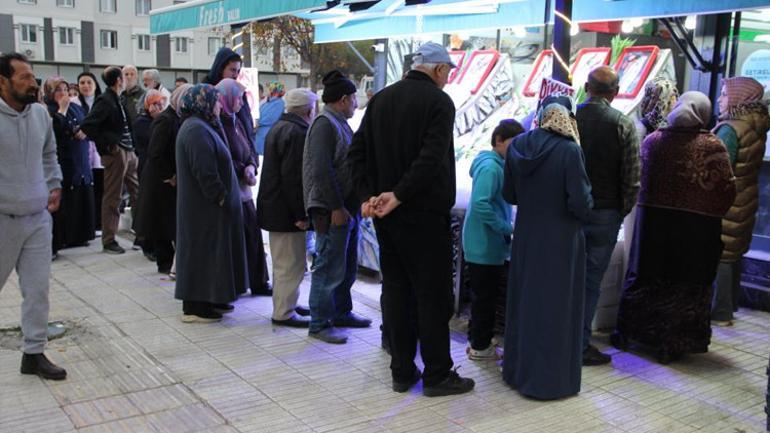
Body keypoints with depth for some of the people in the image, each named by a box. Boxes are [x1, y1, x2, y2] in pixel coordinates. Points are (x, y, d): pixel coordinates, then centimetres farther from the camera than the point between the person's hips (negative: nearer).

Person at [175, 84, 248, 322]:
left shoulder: (201, 127, 15)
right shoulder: (197, 130, -19)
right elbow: (204, 171, -24)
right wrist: (220, 197, -19)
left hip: (205, 204, 11)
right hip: (205, 206, -11)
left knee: (207, 250, 16)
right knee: (201, 251, -4)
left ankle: (210, 299, 25)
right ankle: (195, 307, 4)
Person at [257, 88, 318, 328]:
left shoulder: (278, 127, 15)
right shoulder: (298, 133, -19)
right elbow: (293, 178, -24)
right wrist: (301, 215, -20)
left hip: (273, 207, 11)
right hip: (287, 211, -11)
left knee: (284, 262, 20)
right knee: (291, 264, -3)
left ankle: (285, 304, 31)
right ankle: (284, 313, 4)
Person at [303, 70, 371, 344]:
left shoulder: (339, 123, 17)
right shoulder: (324, 124, -14)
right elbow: (321, 171, -21)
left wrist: (353, 206, 16)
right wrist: (336, 207, -22)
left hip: (347, 208, 10)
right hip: (333, 211, -10)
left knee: (347, 267, 19)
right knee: (330, 268, -4)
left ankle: (341, 313, 32)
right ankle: (320, 324, 5)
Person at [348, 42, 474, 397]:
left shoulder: (381, 99, 11)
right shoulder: (439, 101, -9)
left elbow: (357, 151, 6)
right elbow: (432, 158, -22)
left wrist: (367, 195, -2)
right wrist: (399, 195, -21)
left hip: (386, 216, 6)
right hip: (424, 214, -6)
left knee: (395, 289, 12)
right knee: (432, 294, 2)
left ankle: (402, 372, 19)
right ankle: (437, 374, 10)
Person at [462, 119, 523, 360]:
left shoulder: (499, 166, 11)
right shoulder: (490, 167, -19)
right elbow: (480, 204, -28)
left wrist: (507, 227, 7)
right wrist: (507, 228, -19)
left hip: (490, 245, 10)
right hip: (485, 246, -10)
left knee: (484, 295, 18)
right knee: (485, 297, 2)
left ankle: (476, 340, 29)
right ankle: (480, 347, 14)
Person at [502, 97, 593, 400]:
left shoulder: (517, 145, -3)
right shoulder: (569, 150, -18)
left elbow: (509, 195, 6)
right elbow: (581, 203, -18)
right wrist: (584, 207, 3)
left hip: (526, 237, 5)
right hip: (560, 241, -5)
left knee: (524, 300, 17)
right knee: (555, 306, 6)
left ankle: (518, 369, 29)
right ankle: (551, 379, 15)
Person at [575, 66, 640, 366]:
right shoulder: (623, 125, -6)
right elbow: (632, 179, -7)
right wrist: (622, 211, 7)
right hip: (605, 214, -2)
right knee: (591, 281, 6)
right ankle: (581, 345, 12)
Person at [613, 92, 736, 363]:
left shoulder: (653, 140, -2)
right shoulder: (712, 145, -11)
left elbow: (641, 177, 7)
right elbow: (727, 188, -10)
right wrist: (714, 213, 4)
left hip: (652, 219, 3)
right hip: (697, 226, -3)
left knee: (644, 275, 14)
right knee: (688, 284, 8)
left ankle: (625, 333, 23)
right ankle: (671, 344, 12)